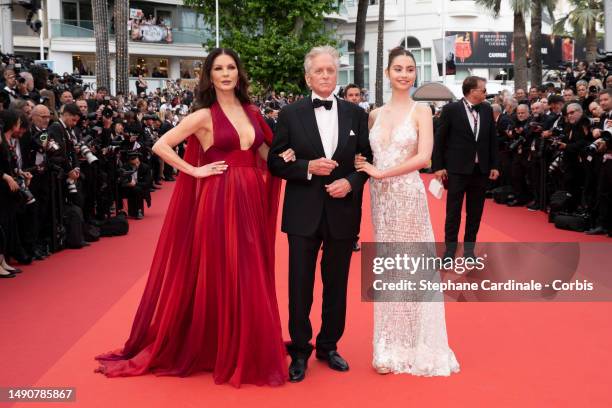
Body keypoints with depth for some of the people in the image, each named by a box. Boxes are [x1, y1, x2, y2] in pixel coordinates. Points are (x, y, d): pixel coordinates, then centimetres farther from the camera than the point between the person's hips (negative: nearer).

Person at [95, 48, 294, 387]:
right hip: (219, 202, -5)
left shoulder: (252, 112, 11)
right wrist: (195, 171, -9)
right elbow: (160, 146, -8)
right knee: (219, 276, 1)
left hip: (252, 200, 5)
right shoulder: (204, 116, -4)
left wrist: (284, 158, -3)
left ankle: (249, 353, 23)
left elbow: (267, 154, 17)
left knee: (251, 279, 10)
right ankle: (219, 352, 16)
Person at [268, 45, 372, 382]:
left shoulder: (356, 114, 4)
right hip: (304, 213, -1)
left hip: (343, 212, 2)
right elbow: (276, 162, -1)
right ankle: (300, 351, 19)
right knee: (300, 284, 5)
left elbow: (367, 159, 5)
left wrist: (350, 182, -12)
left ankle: (329, 346, 29)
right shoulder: (290, 114, 0)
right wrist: (308, 167, -16)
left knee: (336, 283, 13)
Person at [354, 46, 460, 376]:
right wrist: (362, 165, -4)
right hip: (380, 198, 5)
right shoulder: (376, 114, 10)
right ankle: (392, 346, 20)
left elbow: (423, 157, -14)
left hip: (408, 195, -4)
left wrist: (381, 173, -12)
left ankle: (415, 346, 16)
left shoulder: (421, 110, -3)